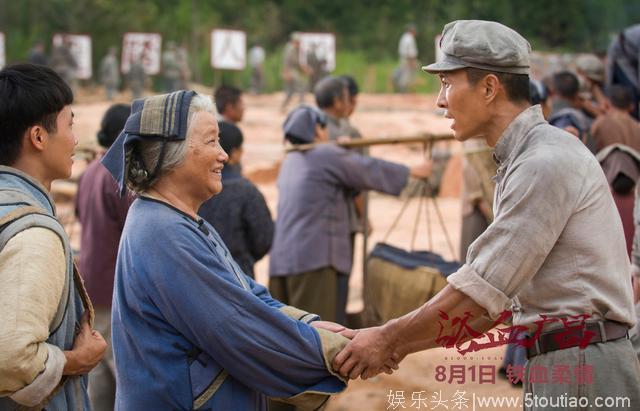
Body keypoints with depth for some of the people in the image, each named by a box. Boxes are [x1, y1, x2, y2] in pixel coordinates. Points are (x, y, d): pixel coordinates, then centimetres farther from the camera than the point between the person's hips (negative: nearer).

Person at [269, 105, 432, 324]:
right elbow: (372, 170, 5)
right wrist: (413, 171, 17)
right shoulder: (327, 155, -3)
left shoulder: (290, 161, 18)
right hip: (314, 256, -8)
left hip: (281, 257, 8)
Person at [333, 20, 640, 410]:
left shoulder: (547, 162, -14)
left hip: (584, 373, -9)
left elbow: (482, 290, -16)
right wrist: (403, 344, 12)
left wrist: (389, 338, -6)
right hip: (553, 367, 9)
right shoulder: (520, 160, 16)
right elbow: (498, 299, 17)